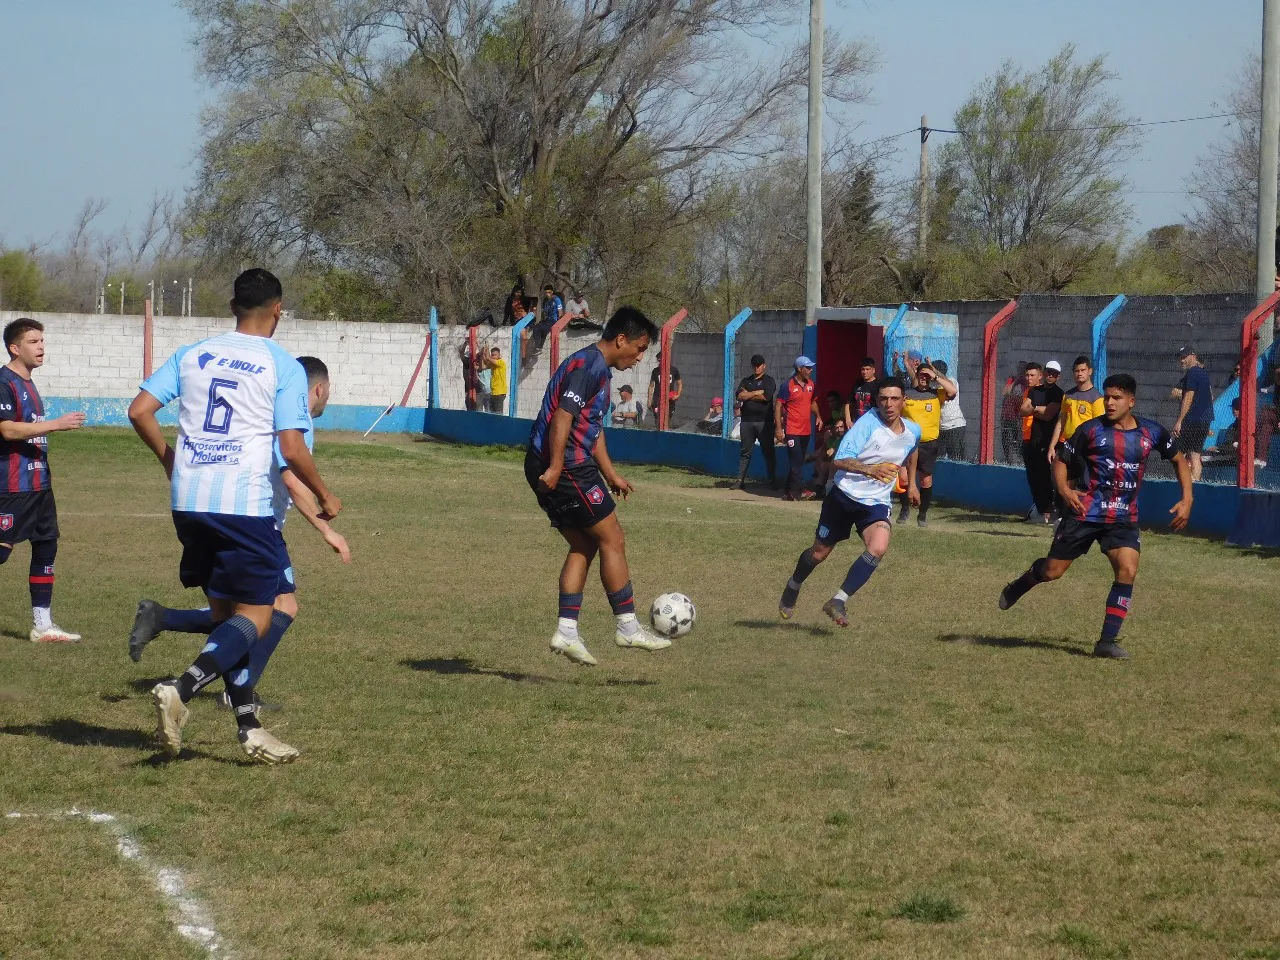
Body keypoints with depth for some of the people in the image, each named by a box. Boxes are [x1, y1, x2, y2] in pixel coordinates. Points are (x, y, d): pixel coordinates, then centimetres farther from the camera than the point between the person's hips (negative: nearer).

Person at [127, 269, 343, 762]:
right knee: (255, 615, 1)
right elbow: (291, 448, -11)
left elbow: (139, 412, 5)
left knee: (226, 612, 15)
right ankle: (182, 689, -22)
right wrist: (325, 496, 5)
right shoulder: (284, 367, -4)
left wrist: (169, 460, 22)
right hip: (245, 504, -5)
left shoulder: (192, 355, 10)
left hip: (189, 500, 5)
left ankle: (249, 729, 14)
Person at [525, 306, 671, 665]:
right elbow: (563, 415, -23)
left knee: (584, 546, 12)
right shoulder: (590, 366, -14)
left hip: (554, 471, 10)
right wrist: (555, 468, -25)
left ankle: (566, 631, 9)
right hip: (566, 468, -10)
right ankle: (628, 628, 3)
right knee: (612, 540, -2)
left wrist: (611, 475, 27)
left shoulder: (596, 367, 20)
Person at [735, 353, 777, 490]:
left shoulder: (769, 381, 2)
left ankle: (773, 481, 6)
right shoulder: (746, 381, 15)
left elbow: (766, 396, -15)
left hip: (764, 421, -4)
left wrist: (748, 395, -5)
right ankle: (740, 480, 8)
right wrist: (756, 393, -9)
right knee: (745, 452, 6)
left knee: (768, 452, 1)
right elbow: (739, 396, 0)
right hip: (747, 421, 4)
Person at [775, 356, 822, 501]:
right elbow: (778, 406, -12)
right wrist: (778, 428, -16)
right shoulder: (788, 386, -13)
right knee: (796, 461, -11)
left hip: (806, 430, 7)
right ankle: (796, 492, -9)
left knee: (799, 462, 11)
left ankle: (789, 492, 18)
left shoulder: (810, 384, 9)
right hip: (792, 430, -7)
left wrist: (818, 416, 7)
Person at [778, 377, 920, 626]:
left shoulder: (913, 432, -2)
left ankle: (838, 602, -18)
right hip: (844, 495, -3)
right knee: (819, 552, 11)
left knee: (878, 548, -26)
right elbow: (840, 460, -30)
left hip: (876, 503, 3)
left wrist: (911, 483, 33)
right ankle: (792, 589, 42)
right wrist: (870, 470, -46)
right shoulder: (868, 423, -20)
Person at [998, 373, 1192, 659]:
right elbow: (1061, 460, 3)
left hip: (1124, 518, 2)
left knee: (1127, 571, -17)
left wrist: (1186, 499, 4)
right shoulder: (1092, 430, -6)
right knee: (1052, 571, 3)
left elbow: (1179, 460, 15)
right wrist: (1064, 489, -16)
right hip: (1086, 514, -2)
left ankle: (1107, 641, -8)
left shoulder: (1151, 432, 0)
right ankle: (1020, 585, 39)